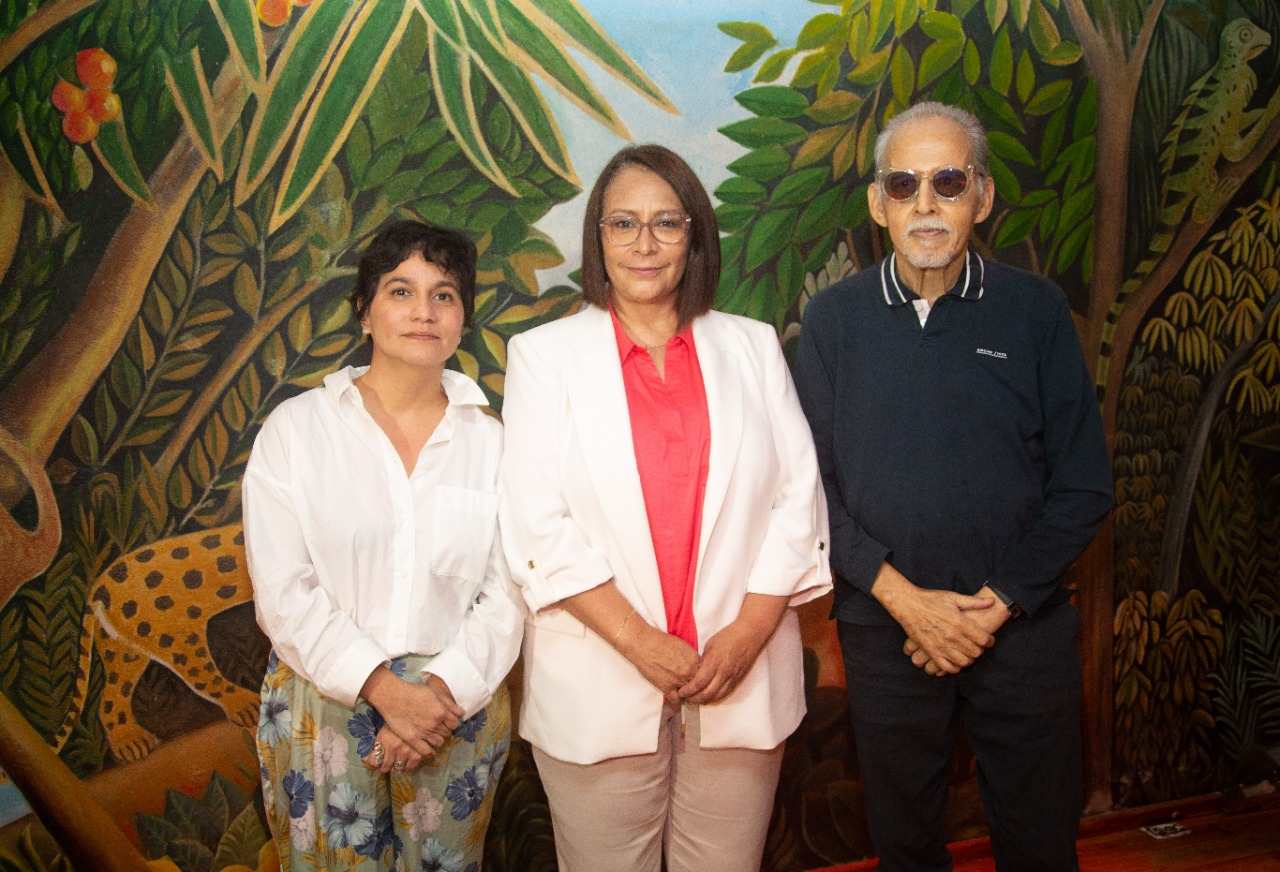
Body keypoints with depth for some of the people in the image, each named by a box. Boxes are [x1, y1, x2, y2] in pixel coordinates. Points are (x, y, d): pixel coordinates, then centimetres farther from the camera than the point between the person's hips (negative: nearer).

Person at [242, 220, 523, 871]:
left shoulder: (490, 441, 3)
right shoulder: (295, 428, -1)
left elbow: (506, 595, -1)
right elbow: (283, 590, -7)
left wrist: (441, 690, -14)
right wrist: (386, 688, -15)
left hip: (456, 707, 1)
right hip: (324, 704, -1)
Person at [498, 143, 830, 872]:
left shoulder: (753, 348, 10)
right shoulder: (545, 354, 3)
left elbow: (798, 498, 4)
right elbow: (538, 523, -5)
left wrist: (748, 633, -8)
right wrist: (639, 642, -13)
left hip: (743, 682, 2)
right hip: (598, 690, -1)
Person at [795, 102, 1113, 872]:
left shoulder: (1036, 309, -2)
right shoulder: (834, 319, -1)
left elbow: (1084, 485, -2)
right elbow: (811, 481, -3)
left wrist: (998, 604, -11)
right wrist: (902, 596, -12)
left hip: (1025, 630, 0)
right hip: (885, 632, 0)